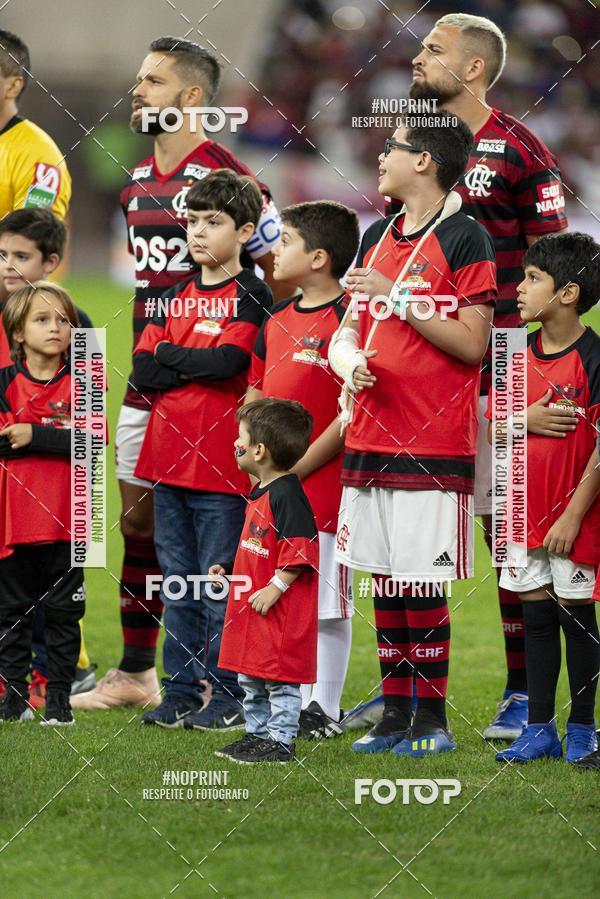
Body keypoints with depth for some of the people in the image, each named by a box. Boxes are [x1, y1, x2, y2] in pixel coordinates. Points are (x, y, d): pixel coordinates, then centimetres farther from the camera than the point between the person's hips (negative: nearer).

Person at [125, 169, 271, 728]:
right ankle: (180, 692, 15)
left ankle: (227, 696, 3)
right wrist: (198, 364, -8)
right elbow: (142, 371, 6)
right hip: (169, 453, 6)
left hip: (221, 462, -6)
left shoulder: (251, 296, -3)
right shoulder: (176, 298, 15)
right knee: (178, 582, 10)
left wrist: (168, 354, -3)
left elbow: (229, 360, -17)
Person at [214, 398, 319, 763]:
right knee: (251, 678, 17)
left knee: (279, 678, -3)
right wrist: (230, 570, 20)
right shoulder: (261, 493, 13)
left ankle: (281, 741, 1)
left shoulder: (286, 495, -19)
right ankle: (258, 734, 26)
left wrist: (275, 588, -23)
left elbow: (301, 549, -23)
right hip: (251, 608, 10)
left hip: (280, 611, -10)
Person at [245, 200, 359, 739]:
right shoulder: (278, 320, 14)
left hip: (322, 479, -8)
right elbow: (253, 396, 21)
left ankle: (324, 708, 6)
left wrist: (299, 466, -16)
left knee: (325, 599, -1)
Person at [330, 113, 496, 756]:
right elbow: (350, 329, 19)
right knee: (384, 579, 8)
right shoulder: (377, 237, 15)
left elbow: (472, 344, -12)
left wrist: (398, 298, -16)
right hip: (370, 436, 7)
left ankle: (433, 720, 1)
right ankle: (395, 715, 14)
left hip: (433, 445, -7)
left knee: (421, 585, -7)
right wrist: (350, 360, -4)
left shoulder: (463, 239, -7)